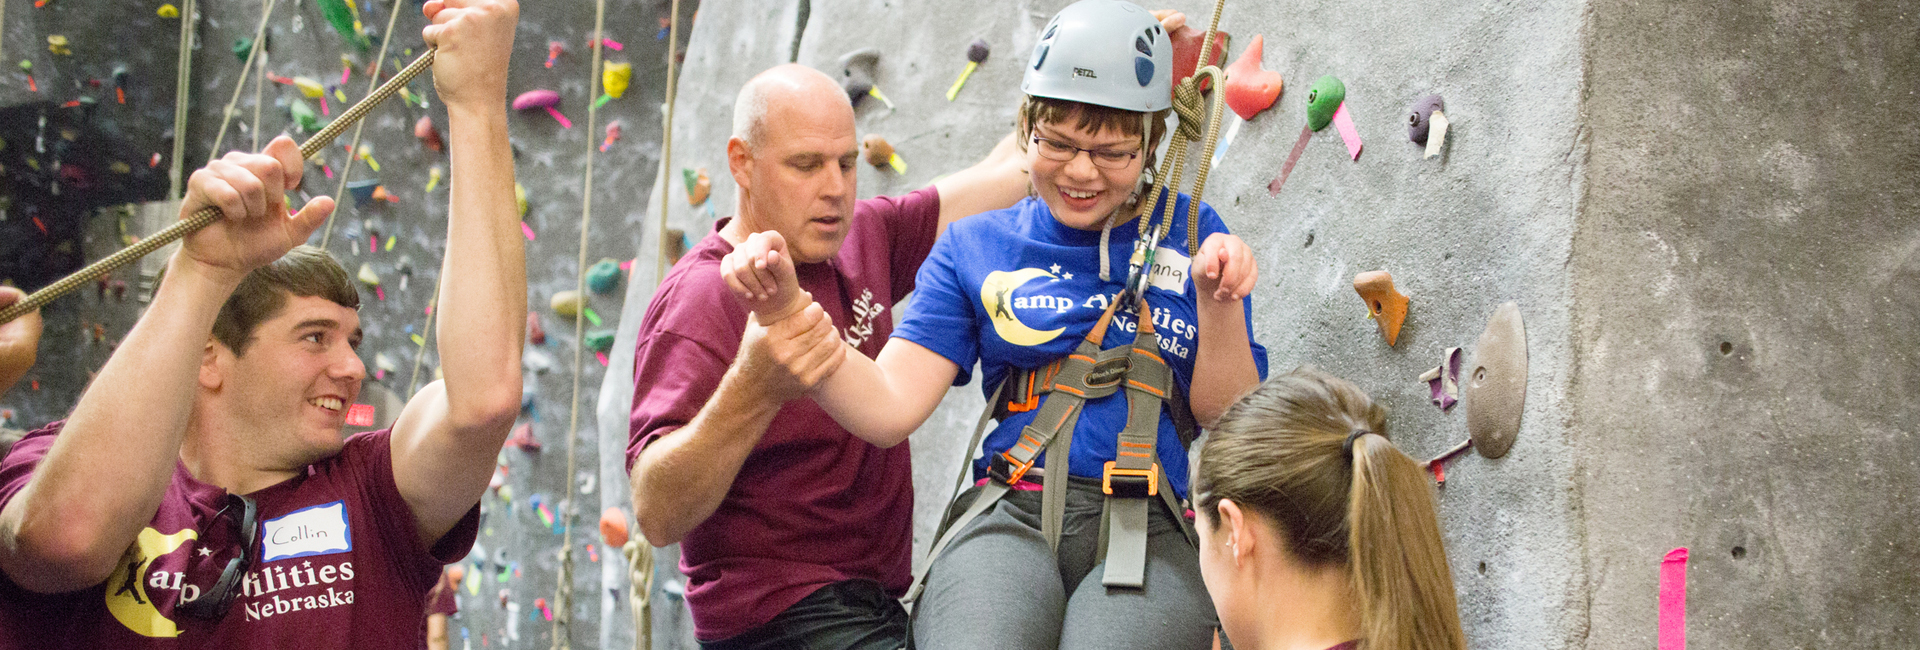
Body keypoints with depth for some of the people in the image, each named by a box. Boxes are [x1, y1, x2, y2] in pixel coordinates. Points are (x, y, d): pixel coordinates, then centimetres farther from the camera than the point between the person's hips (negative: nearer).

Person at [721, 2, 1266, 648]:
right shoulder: (975, 247, 14)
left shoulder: (1189, 235, 14)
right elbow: (888, 407, 1)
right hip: (1008, 520, 0)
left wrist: (1221, 302, -9)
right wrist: (786, 311, -14)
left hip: (1147, 531, 0)